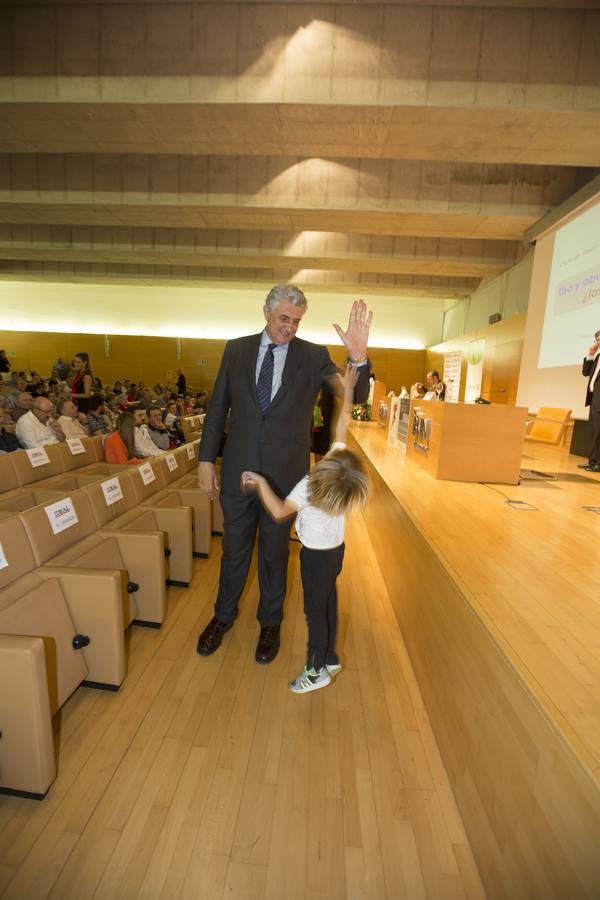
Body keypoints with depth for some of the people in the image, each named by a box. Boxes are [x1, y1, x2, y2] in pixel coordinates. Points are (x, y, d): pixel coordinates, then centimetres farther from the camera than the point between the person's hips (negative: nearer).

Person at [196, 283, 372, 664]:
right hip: (238, 468, 2)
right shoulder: (237, 349, 0)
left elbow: (353, 397, -12)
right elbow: (218, 407, 3)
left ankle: (270, 623, 40)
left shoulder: (314, 356, -4)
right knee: (235, 547, 18)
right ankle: (224, 615, 43)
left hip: (285, 472, -1)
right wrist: (206, 459, 1)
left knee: (275, 551, 16)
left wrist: (359, 357, -31)